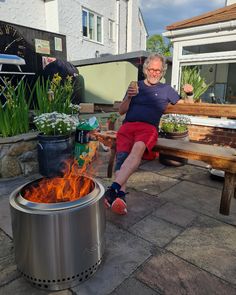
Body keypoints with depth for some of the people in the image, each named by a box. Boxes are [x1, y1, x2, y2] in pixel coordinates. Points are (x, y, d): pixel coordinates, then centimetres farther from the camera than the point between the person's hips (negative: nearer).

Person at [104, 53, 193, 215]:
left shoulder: (166, 89, 24)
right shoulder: (136, 85, 25)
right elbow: (121, 111, 21)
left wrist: (189, 93, 3)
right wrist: (129, 97, 1)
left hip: (149, 128, -2)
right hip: (128, 125, 2)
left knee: (138, 148, -37)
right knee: (122, 154, -30)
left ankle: (114, 188, -49)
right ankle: (121, 194, -43)